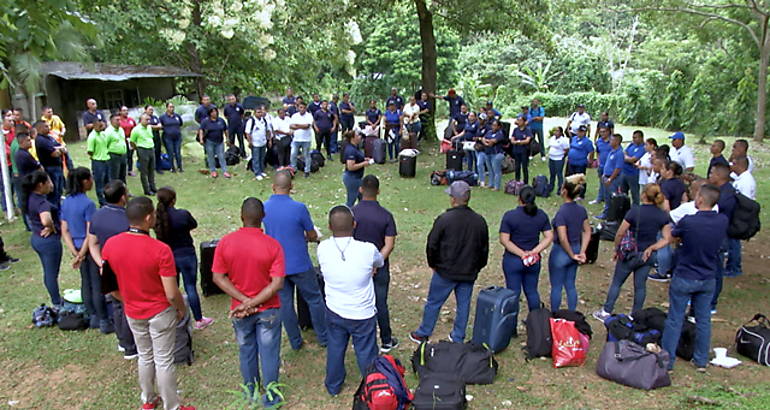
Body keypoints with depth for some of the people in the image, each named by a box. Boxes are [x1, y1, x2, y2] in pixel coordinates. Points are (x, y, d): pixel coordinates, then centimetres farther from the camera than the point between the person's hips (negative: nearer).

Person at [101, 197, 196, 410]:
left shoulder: (110, 245, -12)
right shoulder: (160, 250, -27)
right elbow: (172, 294, -23)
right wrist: (182, 308, -2)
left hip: (132, 313, 5)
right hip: (160, 312, -5)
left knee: (145, 357, 24)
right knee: (164, 361, 10)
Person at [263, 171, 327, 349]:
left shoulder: (264, 208, -6)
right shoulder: (299, 208, -19)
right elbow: (313, 236, -8)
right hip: (300, 265, -4)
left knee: (285, 303, 14)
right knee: (314, 300, 13)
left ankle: (295, 342, 25)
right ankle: (323, 338, 24)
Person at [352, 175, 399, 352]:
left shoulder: (351, 213, -12)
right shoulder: (386, 216, -12)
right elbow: (389, 244, -15)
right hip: (380, 269, 0)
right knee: (381, 304, 13)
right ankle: (386, 341, 26)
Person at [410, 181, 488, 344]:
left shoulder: (444, 219, -15)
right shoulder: (480, 221, -1)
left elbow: (432, 245, -9)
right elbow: (484, 249, 9)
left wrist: (433, 264, 7)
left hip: (446, 271, -3)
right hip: (469, 273, 4)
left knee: (433, 303, 11)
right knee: (464, 305, 15)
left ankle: (423, 334, 24)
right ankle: (458, 338, 26)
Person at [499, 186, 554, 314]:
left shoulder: (510, 215, -15)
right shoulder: (541, 215, -3)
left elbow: (504, 240, -18)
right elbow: (549, 237, -4)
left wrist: (521, 254, -16)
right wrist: (534, 252, -11)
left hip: (513, 260, -4)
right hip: (534, 261, 4)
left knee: (513, 293, 8)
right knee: (532, 291, 19)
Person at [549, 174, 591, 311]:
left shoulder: (562, 212, -23)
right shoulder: (581, 210, -1)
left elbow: (563, 239, -25)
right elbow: (587, 232, 5)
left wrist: (572, 255, -13)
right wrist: (582, 252, 2)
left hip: (561, 252, -7)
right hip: (575, 250, 7)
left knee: (556, 287, 9)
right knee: (570, 285, 18)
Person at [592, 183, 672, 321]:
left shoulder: (635, 211, -19)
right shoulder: (663, 215, -4)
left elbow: (620, 234, -13)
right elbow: (666, 239, -3)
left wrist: (617, 249, 1)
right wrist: (651, 248, -5)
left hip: (630, 253, -4)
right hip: (648, 256, 4)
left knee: (616, 282, 10)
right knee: (640, 285, 15)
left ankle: (606, 312, 17)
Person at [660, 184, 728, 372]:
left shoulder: (688, 221, -22)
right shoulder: (723, 221, -8)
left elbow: (673, 236, -2)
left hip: (684, 279, -4)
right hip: (708, 280, 4)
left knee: (675, 320, 6)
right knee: (703, 320, 16)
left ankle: (667, 362, 14)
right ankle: (701, 361, 28)